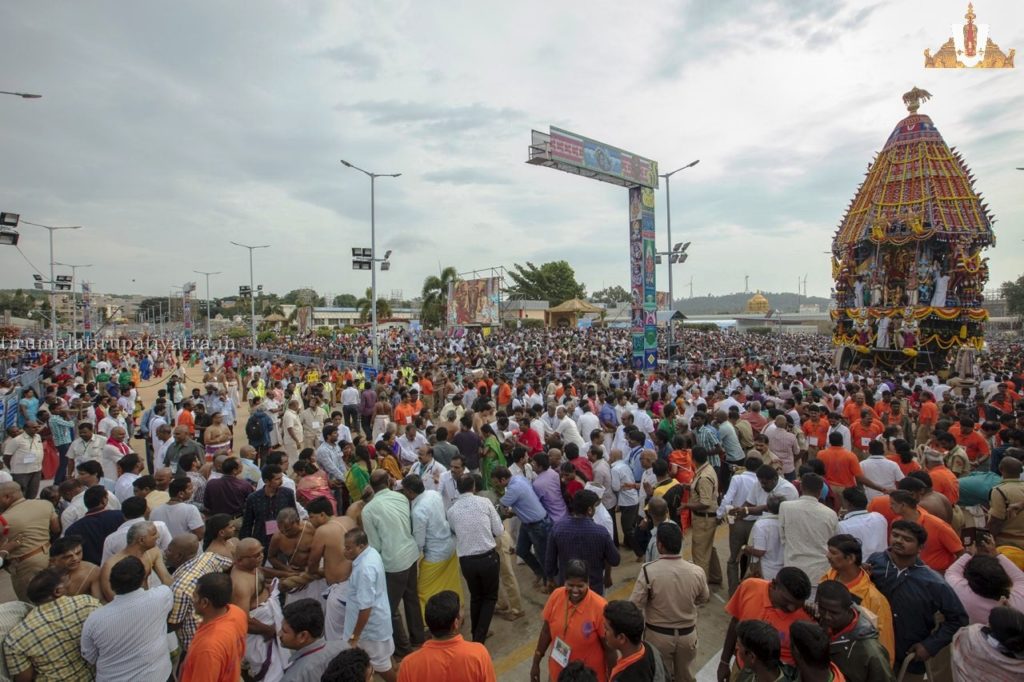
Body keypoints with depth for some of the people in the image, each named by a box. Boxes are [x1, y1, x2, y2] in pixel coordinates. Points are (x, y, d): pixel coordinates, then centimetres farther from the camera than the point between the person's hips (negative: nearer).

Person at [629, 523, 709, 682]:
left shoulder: (648, 571, -26)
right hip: (688, 634, 2)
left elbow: (635, 605, -19)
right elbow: (703, 599, 2)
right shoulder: (696, 571, -17)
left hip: (658, 635, -2)